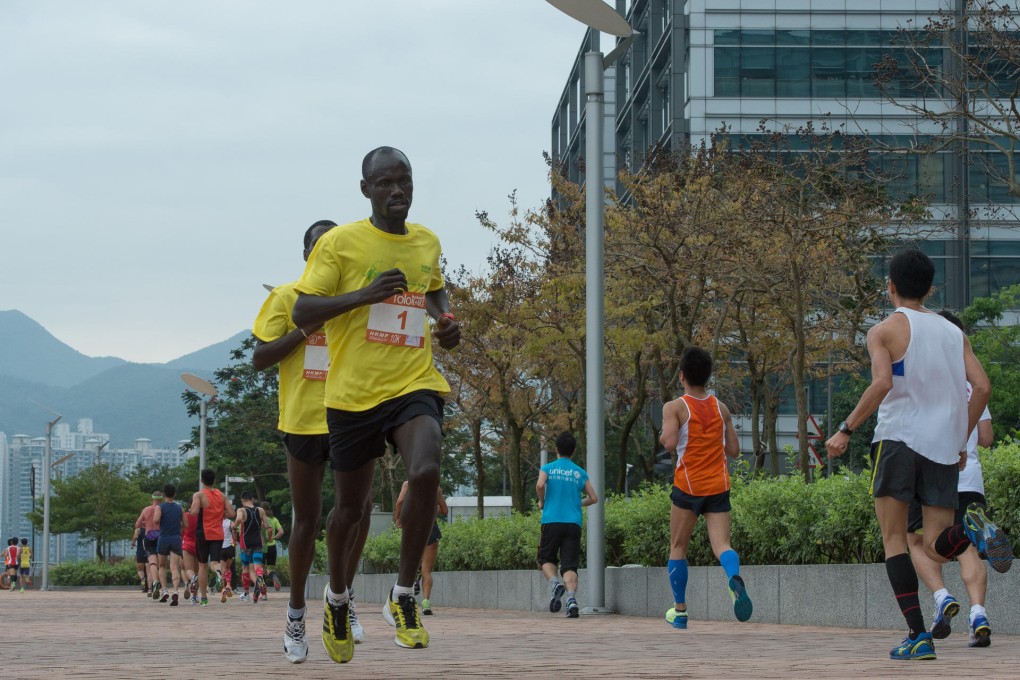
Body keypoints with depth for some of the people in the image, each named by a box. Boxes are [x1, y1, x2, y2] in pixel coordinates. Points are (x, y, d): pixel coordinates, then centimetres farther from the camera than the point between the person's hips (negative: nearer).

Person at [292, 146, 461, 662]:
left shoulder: (427, 243, 9)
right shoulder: (340, 242, -7)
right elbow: (301, 313, -11)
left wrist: (446, 320, 10)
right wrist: (364, 295, -22)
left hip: (414, 384, 2)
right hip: (354, 392, -2)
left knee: (425, 472, -26)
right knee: (351, 506, 9)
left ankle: (403, 597, -10)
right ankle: (337, 598, 39)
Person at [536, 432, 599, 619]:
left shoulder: (547, 468, 5)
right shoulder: (580, 473, 11)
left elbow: (540, 485, -14)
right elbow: (593, 498, 10)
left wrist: (542, 502, 5)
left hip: (551, 521, -1)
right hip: (574, 523, 1)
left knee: (546, 559, 14)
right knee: (570, 565, -3)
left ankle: (554, 582, -16)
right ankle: (572, 598, -24)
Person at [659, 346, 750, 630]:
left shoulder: (674, 407, -3)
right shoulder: (721, 408, 11)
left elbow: (670, 442, -18)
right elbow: (734, 450, 12)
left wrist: (662, 436, 4)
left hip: (688, 486, -3)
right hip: (719, 486, 3)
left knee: (678, 547, 13)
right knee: (721, 544, -7)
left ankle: (680, 610, 16)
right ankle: (734, 577, -41)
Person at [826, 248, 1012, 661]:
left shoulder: (885, 330, 1)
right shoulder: (953, 332, 16)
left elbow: (882, 383, -16)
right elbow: (982, 387, 5)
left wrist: (846, 430, -10)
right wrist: (961, 441, 15)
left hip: (899, 438, -4)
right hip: (944, 449, 4)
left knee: (893, 539, 4)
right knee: (937, 548, 6)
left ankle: (917, 635, -10)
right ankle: (970, 530, -30)